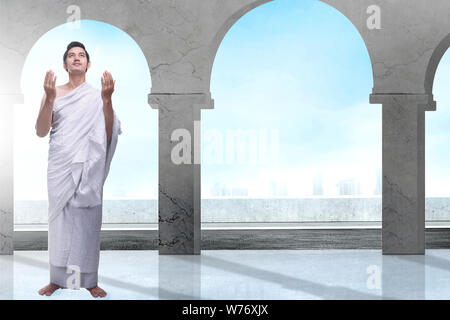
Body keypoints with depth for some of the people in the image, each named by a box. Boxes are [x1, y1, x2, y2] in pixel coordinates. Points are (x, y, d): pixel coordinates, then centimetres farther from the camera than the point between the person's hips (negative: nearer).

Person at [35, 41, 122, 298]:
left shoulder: (97, 96, 6)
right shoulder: (54, 93, 8)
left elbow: (109, 134, -4)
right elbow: (41, 132, -1)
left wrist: (107, 100, -17)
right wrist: (49, 99, -15)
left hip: (88, 167, 0)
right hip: (60, 167, 1)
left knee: (88, 220, -1)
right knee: (60, 219, 1)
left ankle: (89, 280, 7)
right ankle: (58, 279, 10)